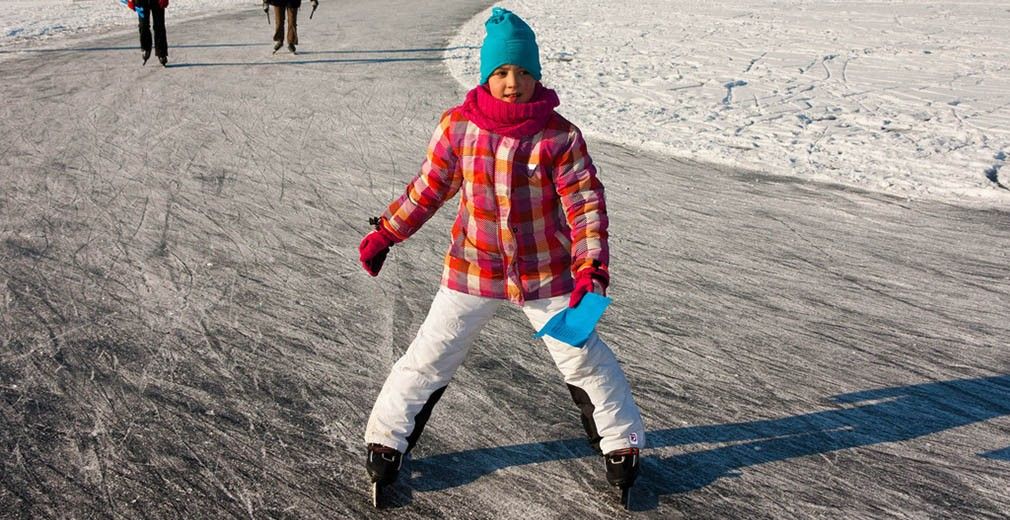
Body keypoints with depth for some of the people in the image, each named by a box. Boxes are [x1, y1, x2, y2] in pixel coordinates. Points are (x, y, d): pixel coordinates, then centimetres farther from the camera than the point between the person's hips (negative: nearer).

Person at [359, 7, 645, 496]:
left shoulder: (560, 135, -13)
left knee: (583, 357, 11)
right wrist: (384, 234, 8)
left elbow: (586, 203, -12)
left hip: (546, 273, -1)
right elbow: (428, 187, 5)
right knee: (428, 359, 9)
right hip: (471, 268, 1)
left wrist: (591, 267, -24)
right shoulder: (457, 125, -7)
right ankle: (386, 438, 29)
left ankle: (621, 441, 32)